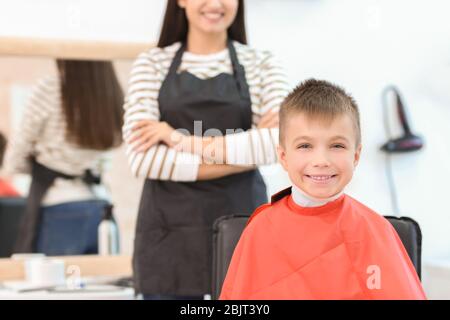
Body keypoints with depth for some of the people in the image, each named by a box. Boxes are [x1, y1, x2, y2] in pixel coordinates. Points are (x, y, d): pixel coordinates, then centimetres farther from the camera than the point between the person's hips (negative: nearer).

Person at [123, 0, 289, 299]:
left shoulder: (261, 64, 5)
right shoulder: (152, 63, 5)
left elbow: (280, 141, -12)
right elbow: (142, 158, -8)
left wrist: (184, 141, -14)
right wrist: (247, 153, -12)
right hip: (169, 230, 0)